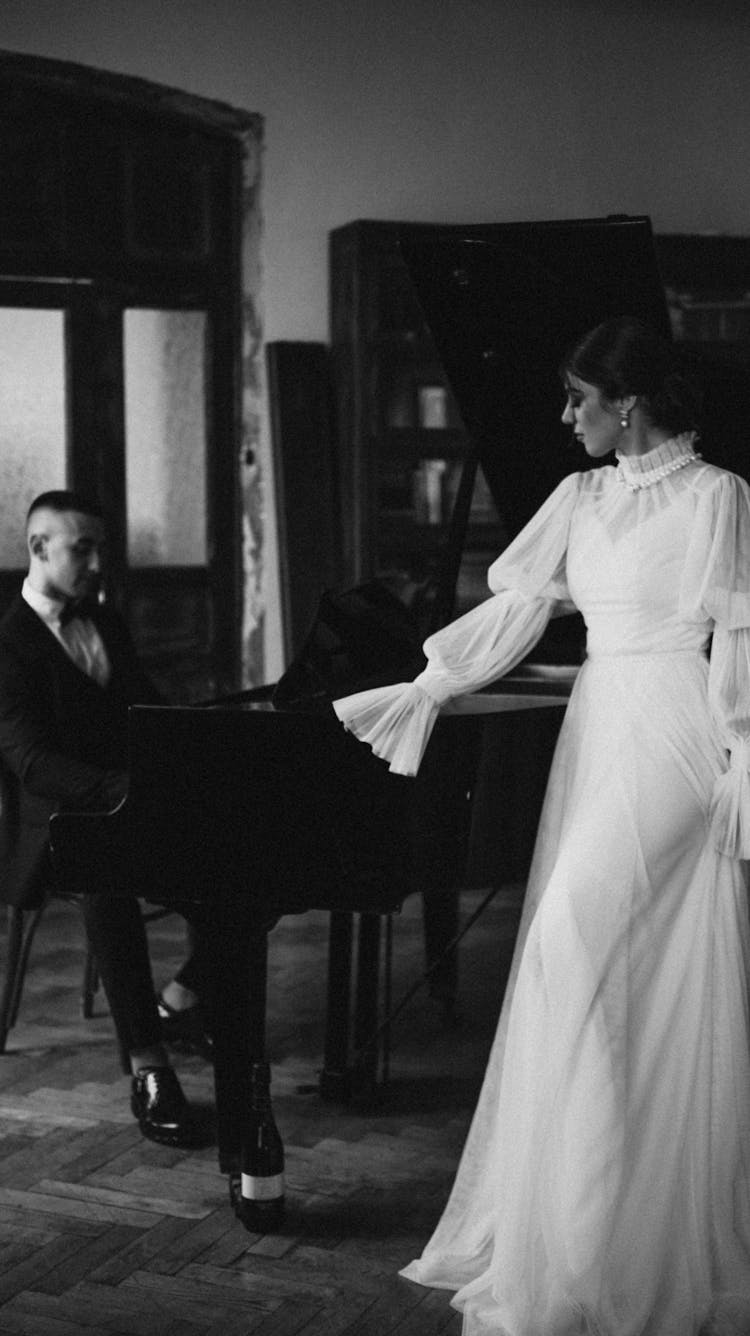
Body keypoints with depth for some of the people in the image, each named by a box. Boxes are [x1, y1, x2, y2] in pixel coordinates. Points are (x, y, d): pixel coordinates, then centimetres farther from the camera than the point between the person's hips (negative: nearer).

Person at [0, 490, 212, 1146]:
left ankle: (181, 996, 0)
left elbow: (149, 711, 20)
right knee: (106, 882, -38)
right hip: (66, 816, -7)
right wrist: (122, 791, -30)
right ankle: (148, 1067, -32)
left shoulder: (106, 625, 17)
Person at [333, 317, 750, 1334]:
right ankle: (578, 1210, 19)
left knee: (577, 938, -12)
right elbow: (517, 607, 11)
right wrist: (419, 690, 5)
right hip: (599, 730, 7)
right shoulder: (582, 498, 13)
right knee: (595, 969, 7)